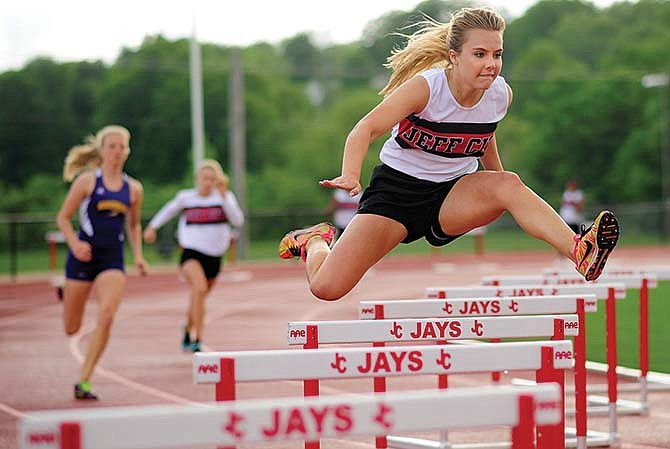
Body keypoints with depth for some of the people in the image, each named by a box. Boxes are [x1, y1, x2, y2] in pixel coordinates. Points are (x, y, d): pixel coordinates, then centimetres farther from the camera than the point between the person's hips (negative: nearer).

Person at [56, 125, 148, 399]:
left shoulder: (133, 188, 8)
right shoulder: (87, 180, -2)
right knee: (71, 328, 6)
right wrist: (74, 243, -17)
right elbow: (63, 218, 0)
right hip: (83, 255, -2)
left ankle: (83, 382, -12)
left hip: (113, 259, 2)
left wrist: (138, 255, 8)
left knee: (106, 317, -21)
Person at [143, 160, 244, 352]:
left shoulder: (225, 197, 0)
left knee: (198, 299, 18)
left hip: (214, 256, 3)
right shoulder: (185, 197, 1)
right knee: (200, 288, -29)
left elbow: (238, 221, -15)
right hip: (191, 252, -3)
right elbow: (169, 210, 21)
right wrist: (153, 226, 27)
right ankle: (198, 341, -30)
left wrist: (224, 195, -21)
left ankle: (188, 329, 50)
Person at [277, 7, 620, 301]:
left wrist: (497, 188, 23)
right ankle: (315, 241, 21)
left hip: (453, 196, 3)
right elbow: (366, 129, -33)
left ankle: (580, 253, -44)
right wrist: (350, 176, -51)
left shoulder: (501, 94, -8)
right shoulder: (425, 86, -22)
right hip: (396, 190, -3)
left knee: (507, 184, -31)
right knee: (327, 288, -13)